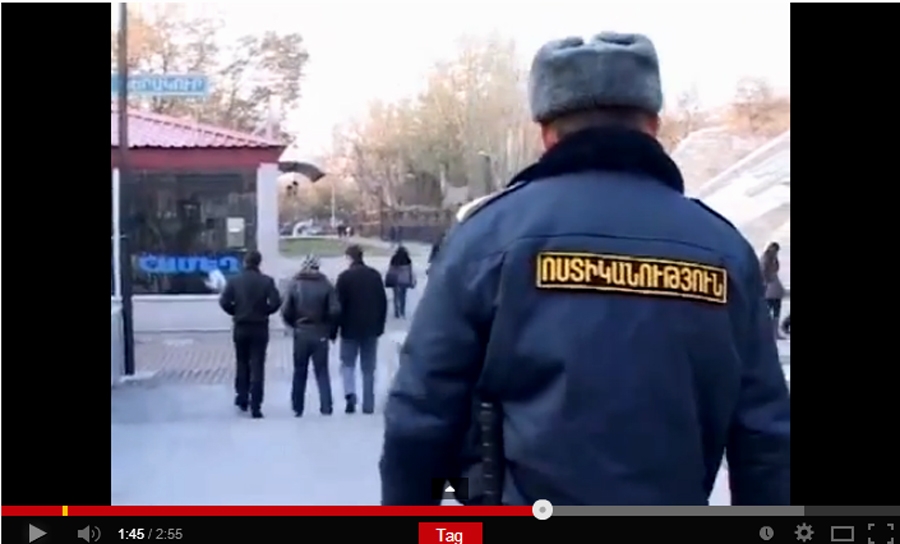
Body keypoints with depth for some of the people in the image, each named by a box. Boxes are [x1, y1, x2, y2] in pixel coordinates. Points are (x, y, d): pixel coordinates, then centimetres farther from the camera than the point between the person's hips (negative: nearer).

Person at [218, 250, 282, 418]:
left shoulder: (235, 281, -2)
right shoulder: (267, 281, -6)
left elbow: (224, 302, -9)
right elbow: (276, 302, -15)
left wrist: (236, 312, 8)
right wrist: (265, 312, 3)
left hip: (241, 327, 2)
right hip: (260, 328, -1)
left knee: (242, 364, 20)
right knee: (257, 367, 0)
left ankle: (242, 398, 24)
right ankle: (255, 406, -5)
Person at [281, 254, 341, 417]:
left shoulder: (294, 285, -4)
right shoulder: (326, 285, -7)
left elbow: (286, 311, -8)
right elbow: (335, 311, -13)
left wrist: (294, 324, 10)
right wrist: (332, 330, 2)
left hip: (300, 334, 1)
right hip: (320, 334, -1)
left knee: (299, 372, 13)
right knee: (322, 372, 7)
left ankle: (297, 408, 17)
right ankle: (326, 407, 1)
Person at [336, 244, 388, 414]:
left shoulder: (345, 277, -9)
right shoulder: (375, 275, 4)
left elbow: (339, 304, -9)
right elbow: (383, 302, 6)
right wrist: (380, 325, 14)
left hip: (350, 329, -3)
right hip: (371, 329, 3)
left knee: (347, 363, 9)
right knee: (368, 368, 8)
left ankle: (350, 394, -14)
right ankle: (368, 406, 7)